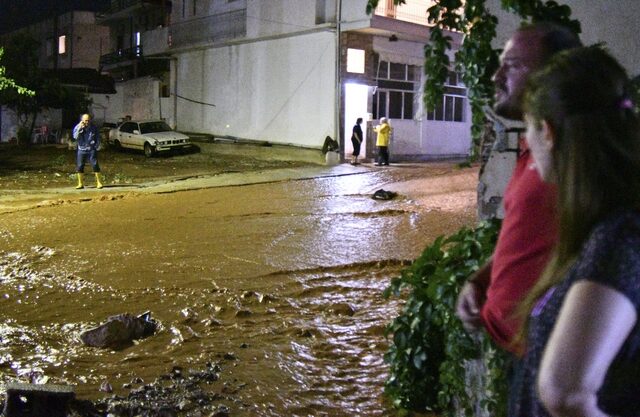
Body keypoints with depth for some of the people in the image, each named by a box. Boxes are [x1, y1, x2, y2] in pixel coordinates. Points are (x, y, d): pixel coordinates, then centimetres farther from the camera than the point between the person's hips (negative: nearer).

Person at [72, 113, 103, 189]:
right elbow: (75, 137, -12)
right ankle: (80, 183, 10)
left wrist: (96, 146, 0)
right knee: (79, 166, 0)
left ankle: (98, 182, -1)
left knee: (95, 165, -7)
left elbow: (98, 138, 11)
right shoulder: (77, 127, 2)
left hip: (91, 150, -1)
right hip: (81, 149, 1)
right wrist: (79, 128, -20)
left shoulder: (94, 128, 3)